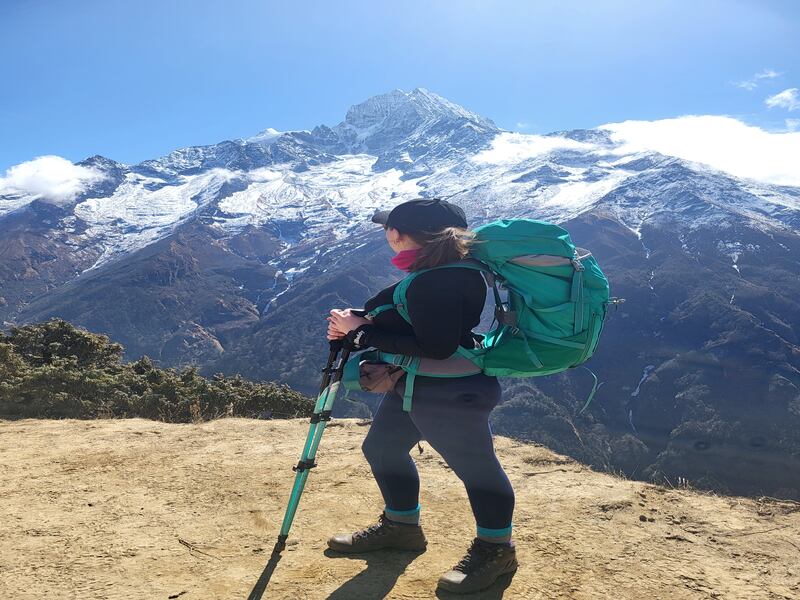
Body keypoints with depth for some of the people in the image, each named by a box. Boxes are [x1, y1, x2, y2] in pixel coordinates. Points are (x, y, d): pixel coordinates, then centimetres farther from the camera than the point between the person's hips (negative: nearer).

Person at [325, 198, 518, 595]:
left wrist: (363, 330, -23)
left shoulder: (438, 283, -27)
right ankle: (401, 525, 38)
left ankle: (496, 548, 24)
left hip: (451, 395, -11)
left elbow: (433, 347, -31)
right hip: (412, 385, 12)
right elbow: (399, 318, 12)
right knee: (382, 449, 19)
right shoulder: (431, 268, 5)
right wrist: (357, 321, -6)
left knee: (475, 467, 4)